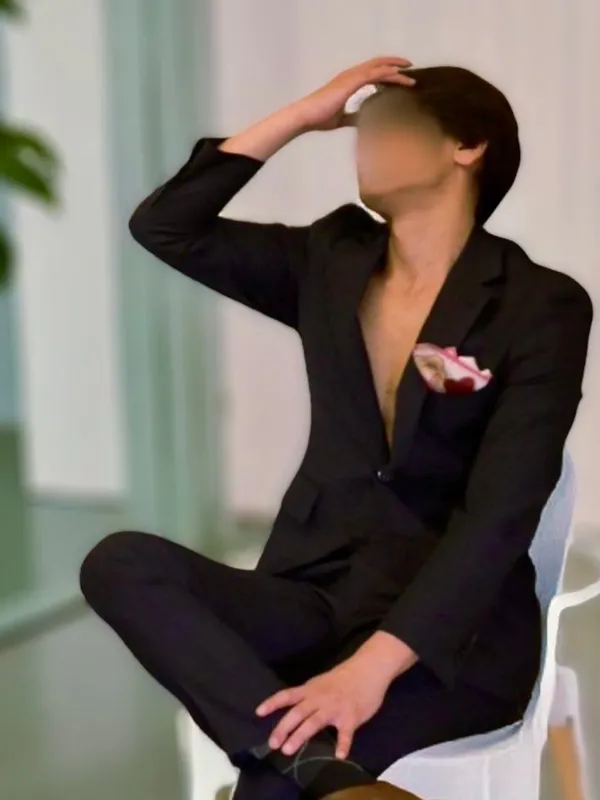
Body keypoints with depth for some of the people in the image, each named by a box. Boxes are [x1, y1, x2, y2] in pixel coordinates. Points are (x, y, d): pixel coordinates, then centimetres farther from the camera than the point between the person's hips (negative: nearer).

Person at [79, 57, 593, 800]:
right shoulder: (330, 261, 10)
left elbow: (500, 513, -16)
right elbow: (163, 227, 6)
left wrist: (373, 664, -27)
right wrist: (300, 116, 1)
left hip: (456, 629, -6)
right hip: (316, 593, 6)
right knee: (121, 563, -27)